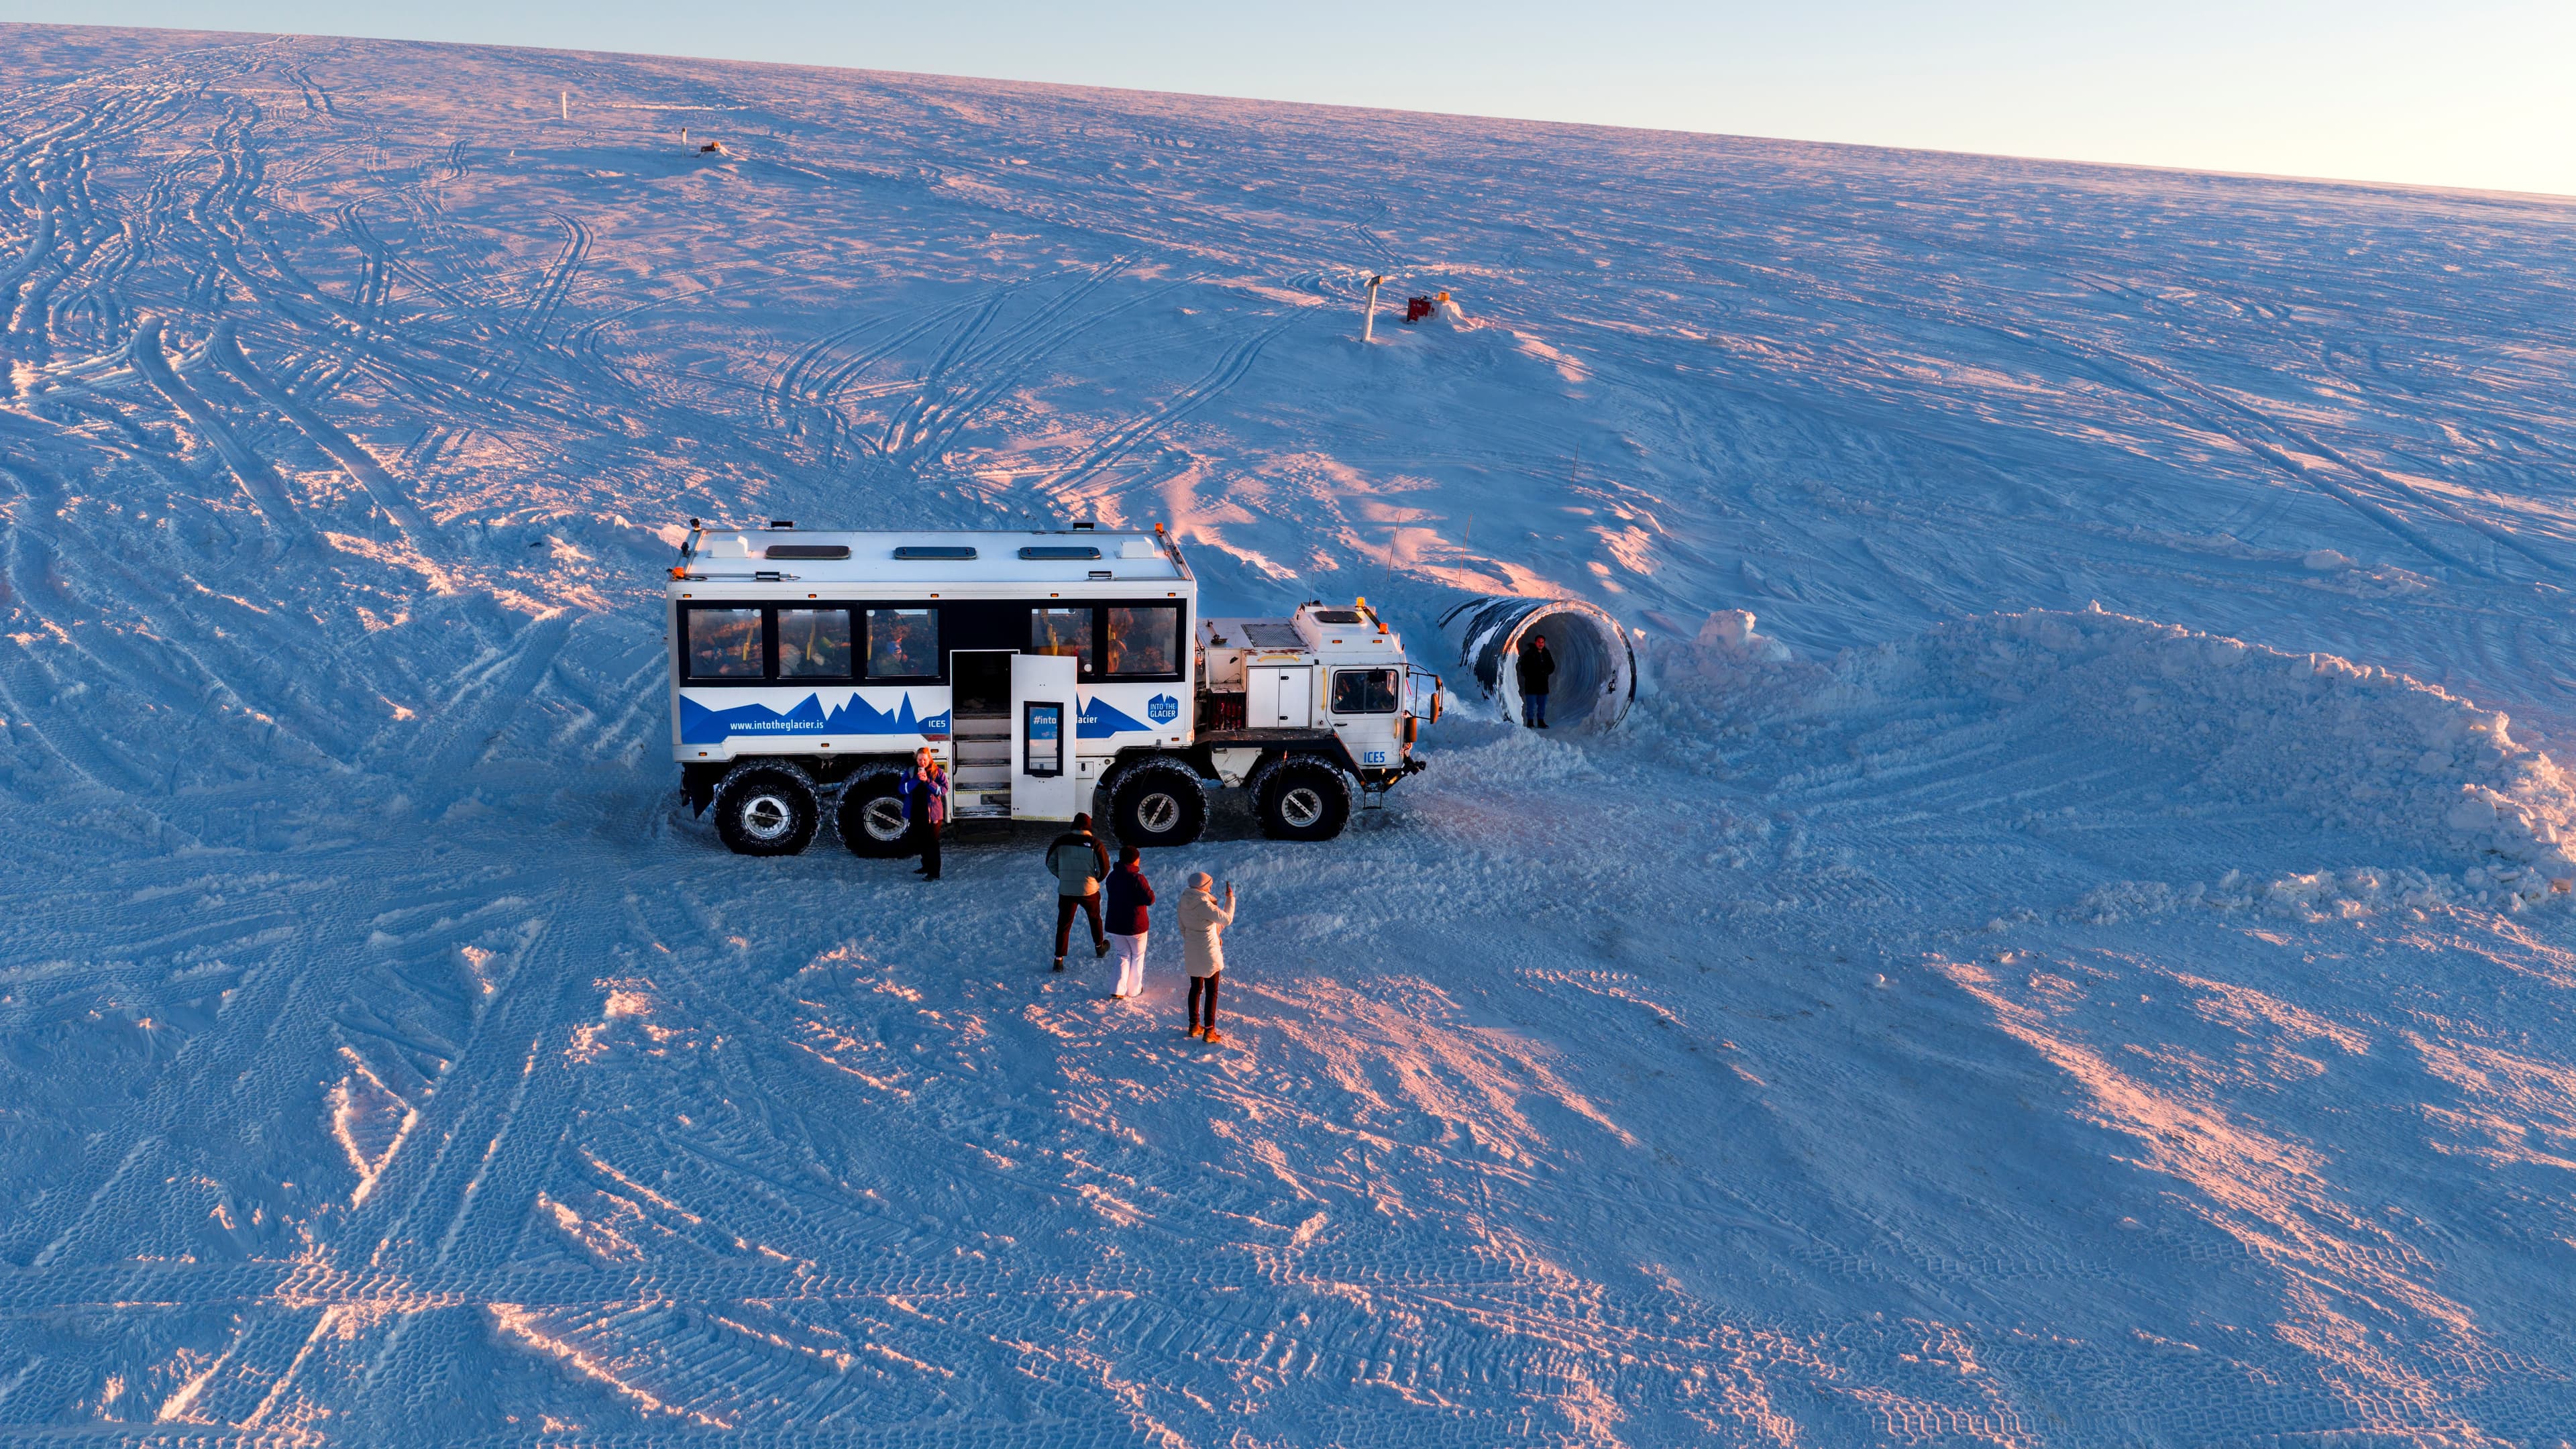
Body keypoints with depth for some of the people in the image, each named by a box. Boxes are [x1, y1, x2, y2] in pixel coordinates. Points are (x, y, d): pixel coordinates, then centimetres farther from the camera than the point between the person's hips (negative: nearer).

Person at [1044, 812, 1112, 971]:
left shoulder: (1061, 841, -4)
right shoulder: (1094, 843, -10)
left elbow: (1051, 864, 4)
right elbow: (1104, 868, -7)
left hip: (1066, 891, 1)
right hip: (1089, 890, 0)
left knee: (1064, 925, 7)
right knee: (1095, 918, 24)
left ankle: (1059, 959, 1)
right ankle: (1099, 947, 42)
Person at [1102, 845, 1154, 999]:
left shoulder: (1112, 877, 1)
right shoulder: (1137, 879, -19)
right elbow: (1150, 899, -19)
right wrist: (1147, 888, -1)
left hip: (1114, 925, 5)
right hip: (1135, 926, -5)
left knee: (1123, 956, 18)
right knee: (1137, 956, 15)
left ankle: (1119, 989, 6)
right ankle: (1134, 989, 20)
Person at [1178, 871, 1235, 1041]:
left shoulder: (1184, 903, -3)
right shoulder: (1204, 904, -26)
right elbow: (1227, 919, -19)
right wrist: (1230, 898, -7)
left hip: (1191, 952, 7)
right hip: (1209, 953, -7)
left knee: (1195, 988, 21)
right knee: (1212, 992, 7)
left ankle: (1194, 1026, 30)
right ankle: (1209, 1030, 9)